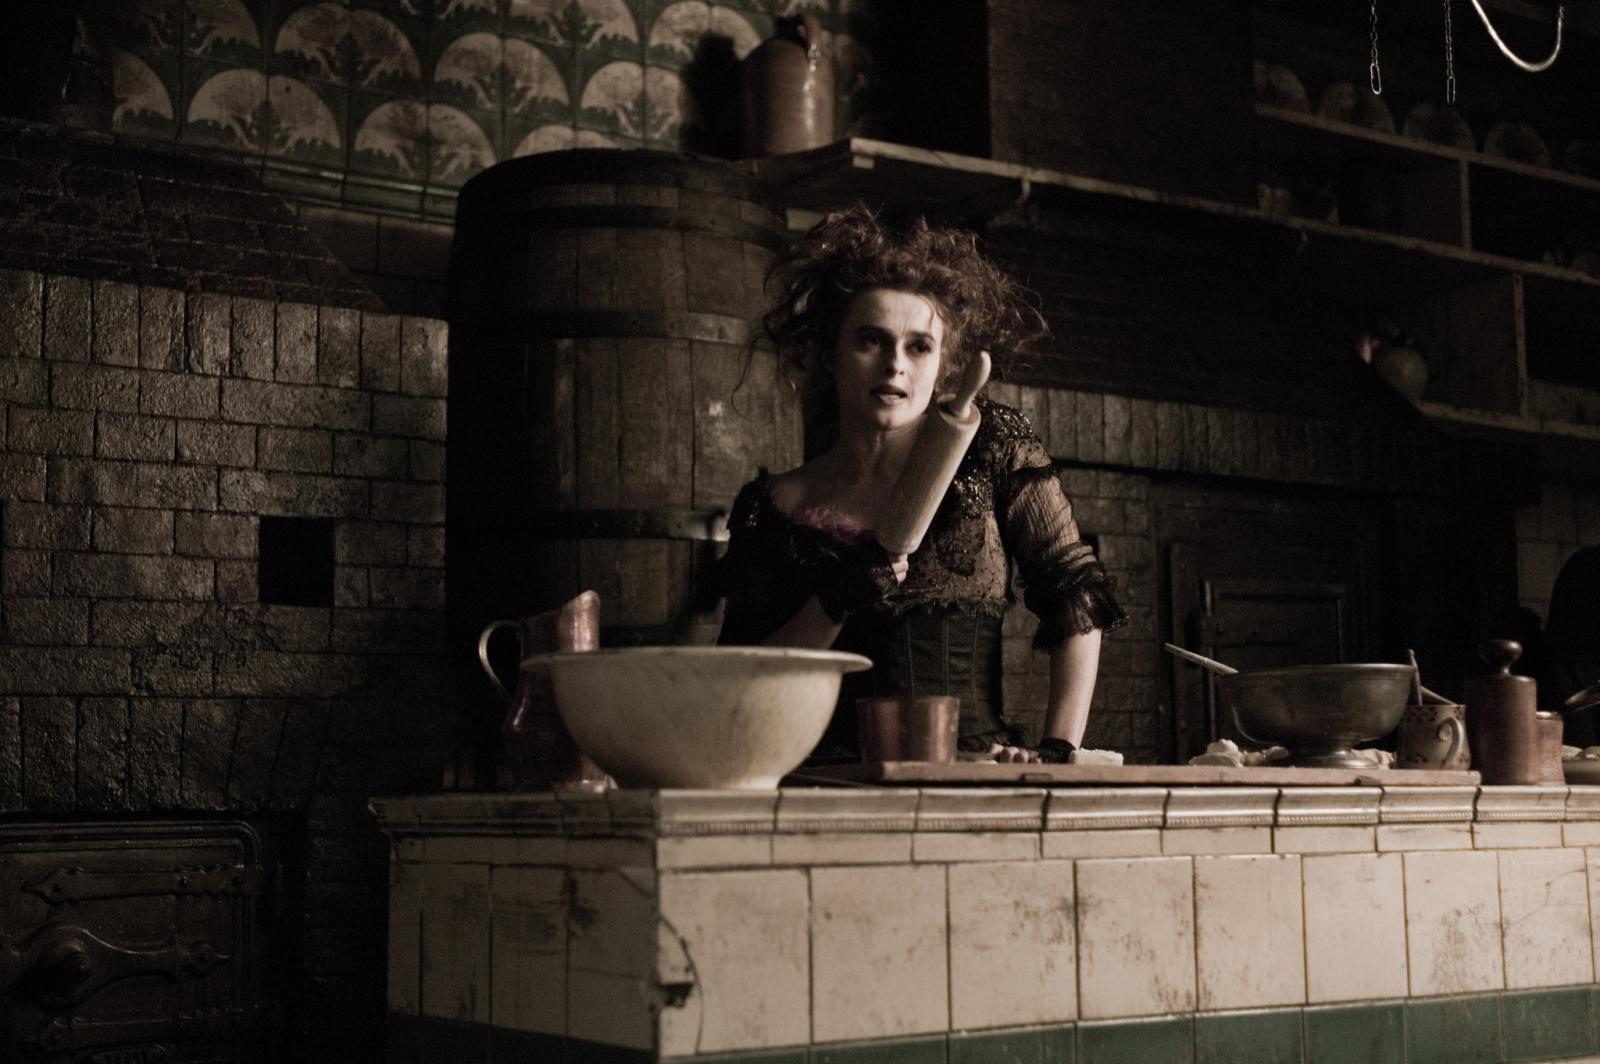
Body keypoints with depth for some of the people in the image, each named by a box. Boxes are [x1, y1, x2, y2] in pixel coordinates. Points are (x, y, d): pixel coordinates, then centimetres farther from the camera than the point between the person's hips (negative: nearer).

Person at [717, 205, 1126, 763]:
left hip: (977, 772, 1)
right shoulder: (774, 507, 7)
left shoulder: (991, 450, 7)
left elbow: (1076, 596, 7)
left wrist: (1057, 749, -2)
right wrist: (833, 606, -10)